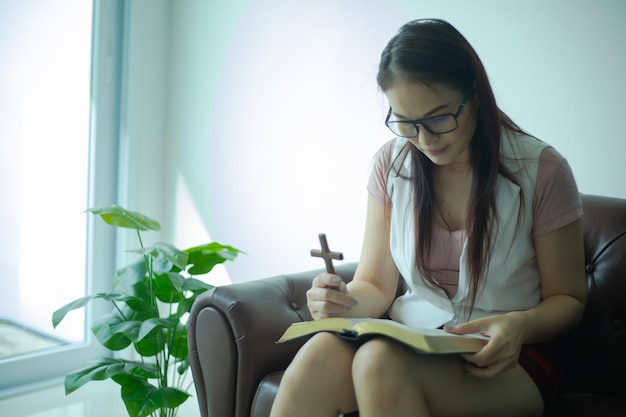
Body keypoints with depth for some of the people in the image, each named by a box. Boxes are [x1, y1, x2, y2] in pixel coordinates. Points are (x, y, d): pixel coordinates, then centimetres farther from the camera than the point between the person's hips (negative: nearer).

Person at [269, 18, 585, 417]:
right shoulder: (392, 162, 5)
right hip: (408, 343, 3)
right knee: (318, 355, -33)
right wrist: (347, 301, -19)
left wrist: (520, 325, -21)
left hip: (502, 359, -2)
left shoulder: (541, 171, -6)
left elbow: (567, 299, 2)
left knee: (380, 361, -36)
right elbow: (376, 286, 6)